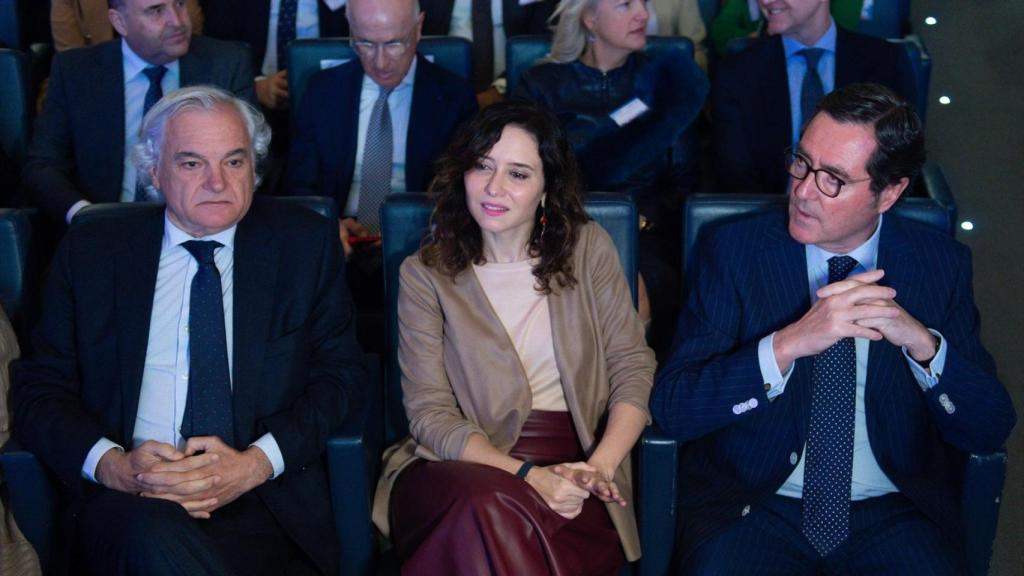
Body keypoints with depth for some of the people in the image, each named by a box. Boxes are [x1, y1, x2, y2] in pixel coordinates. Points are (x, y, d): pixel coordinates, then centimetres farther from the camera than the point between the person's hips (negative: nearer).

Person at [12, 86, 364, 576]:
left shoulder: (306, 241, 10)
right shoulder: (90, 250, 11)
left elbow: (338, 372, 7)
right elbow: (39, 389, 9)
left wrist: (258, 462, -10)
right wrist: (112, 464, -12)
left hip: (263, 501, 0)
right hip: (127, 499, 0)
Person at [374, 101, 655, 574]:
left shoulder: (588, 248, 7)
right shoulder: (425, 274, 3)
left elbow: (633, 367, 4)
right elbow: (429, 413, -3)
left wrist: (601, 466, -14)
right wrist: (528, 476, -18)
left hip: (570, 468, 1)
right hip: (463, 466, 0)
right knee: (490, 509, -37)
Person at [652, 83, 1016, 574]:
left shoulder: (942, 263, 1)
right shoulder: (735, 251, -4)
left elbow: (990, 430, 0)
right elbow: (671, 407, -12)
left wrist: (923, 343, -19)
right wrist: (789, 344, -25)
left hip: (896, 514, 2)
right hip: (752, 504, -1)